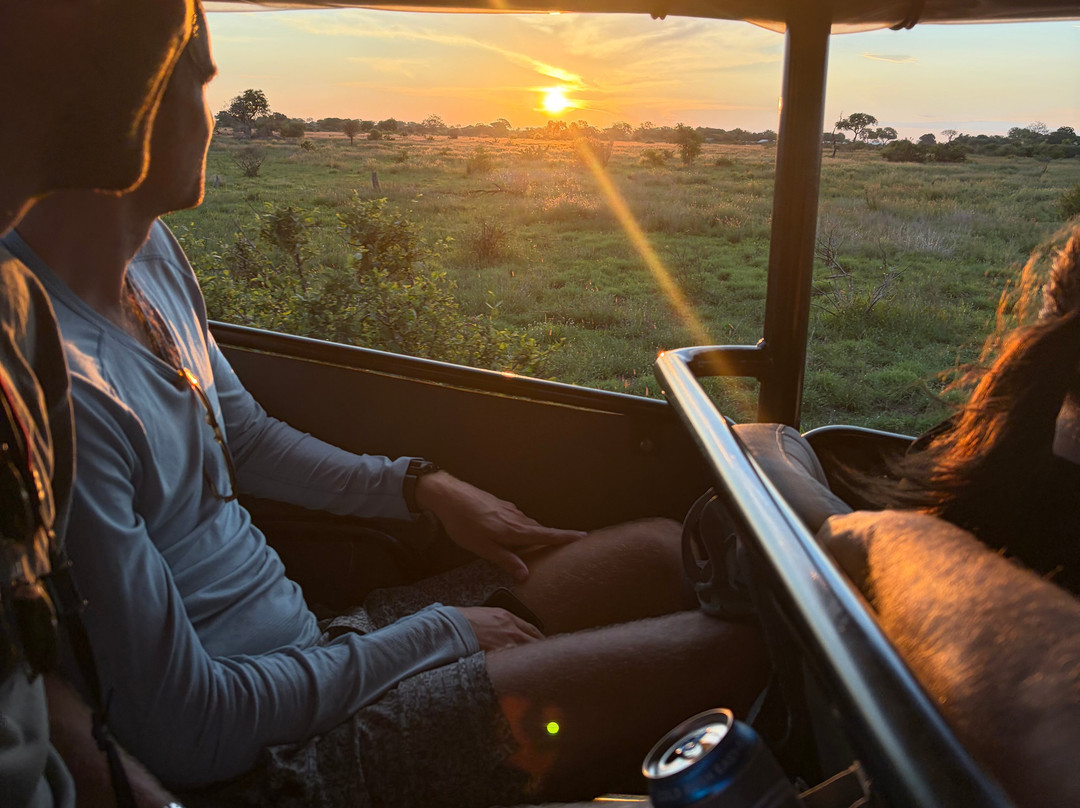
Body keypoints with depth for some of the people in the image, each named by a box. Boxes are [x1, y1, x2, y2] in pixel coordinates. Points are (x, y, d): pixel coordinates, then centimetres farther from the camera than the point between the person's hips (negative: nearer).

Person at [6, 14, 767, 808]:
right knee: (729, 650, -11)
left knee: (662, 552, 7)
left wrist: (422, 487, 8)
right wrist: (435, 632, -13)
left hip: (313, 643, 9)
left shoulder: (150, 251, 2)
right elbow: (189, 736, -23)